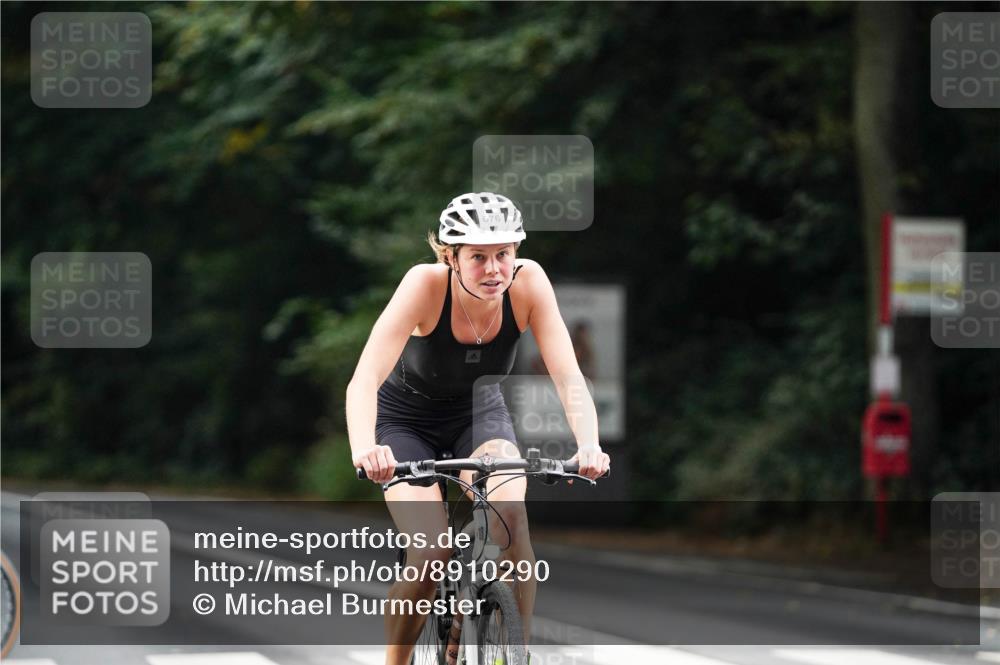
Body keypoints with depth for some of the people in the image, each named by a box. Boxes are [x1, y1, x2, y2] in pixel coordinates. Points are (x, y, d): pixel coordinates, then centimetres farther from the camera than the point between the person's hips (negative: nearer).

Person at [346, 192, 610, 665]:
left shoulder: (527, 282, -24)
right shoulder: (426, 284, -31)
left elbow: (568, 378, -28)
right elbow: (364, 381, -40)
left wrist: (588, 446, -47)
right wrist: (364, 449, -58)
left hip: (479, 413, 2)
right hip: (407, 421, -2)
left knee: (510, 517, -27)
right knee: (432, 555, -22)